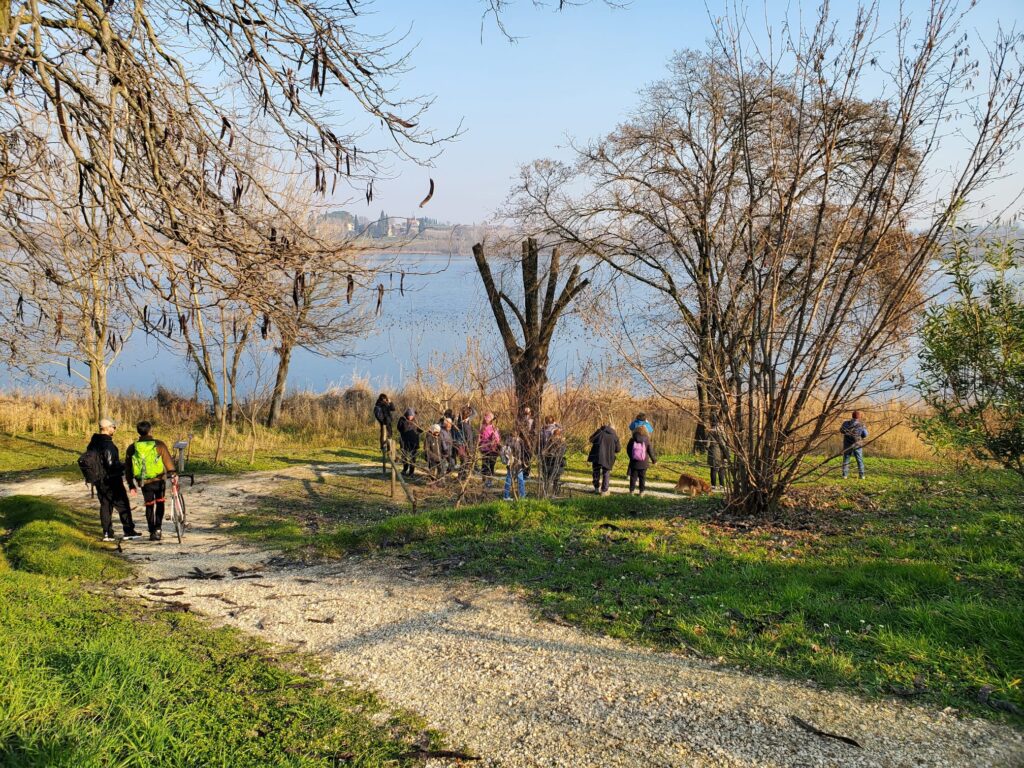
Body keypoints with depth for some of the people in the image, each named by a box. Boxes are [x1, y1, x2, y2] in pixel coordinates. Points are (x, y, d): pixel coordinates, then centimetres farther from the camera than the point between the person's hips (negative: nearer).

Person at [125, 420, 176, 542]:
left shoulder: (132, 448, 2)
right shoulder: (159, 445, -6)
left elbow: (128, 468, 7)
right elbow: (168, 461, -6)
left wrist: (131, 485, 14)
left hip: (144, 483, 1)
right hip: (159, 480, -1)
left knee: (149, 506, 15)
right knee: (160, 503, 18)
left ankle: (152, 532, 12)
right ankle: (158, 528, 7)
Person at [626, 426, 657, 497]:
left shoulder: (632, 440, -4)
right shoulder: (647, 441, -7)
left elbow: (628, 450, 5)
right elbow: (651, 452, -1)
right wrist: (654, 460, 13)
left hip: (634, 462, 1)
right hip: (643, 464, -1)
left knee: (633, 477, 9)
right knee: (642, 477, 10)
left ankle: (631, 491, 10)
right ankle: (641, 491, 12)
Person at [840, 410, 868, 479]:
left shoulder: (846, 423, -5)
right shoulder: (861, 424, -9)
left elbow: (841, 430, 10)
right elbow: (865, 434, -6)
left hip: (847, 444, 1)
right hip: (857, 445, -1)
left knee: (846, 460, 8)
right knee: (860, 460, 10)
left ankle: (845, 475, 4)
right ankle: (861, 475, 9)